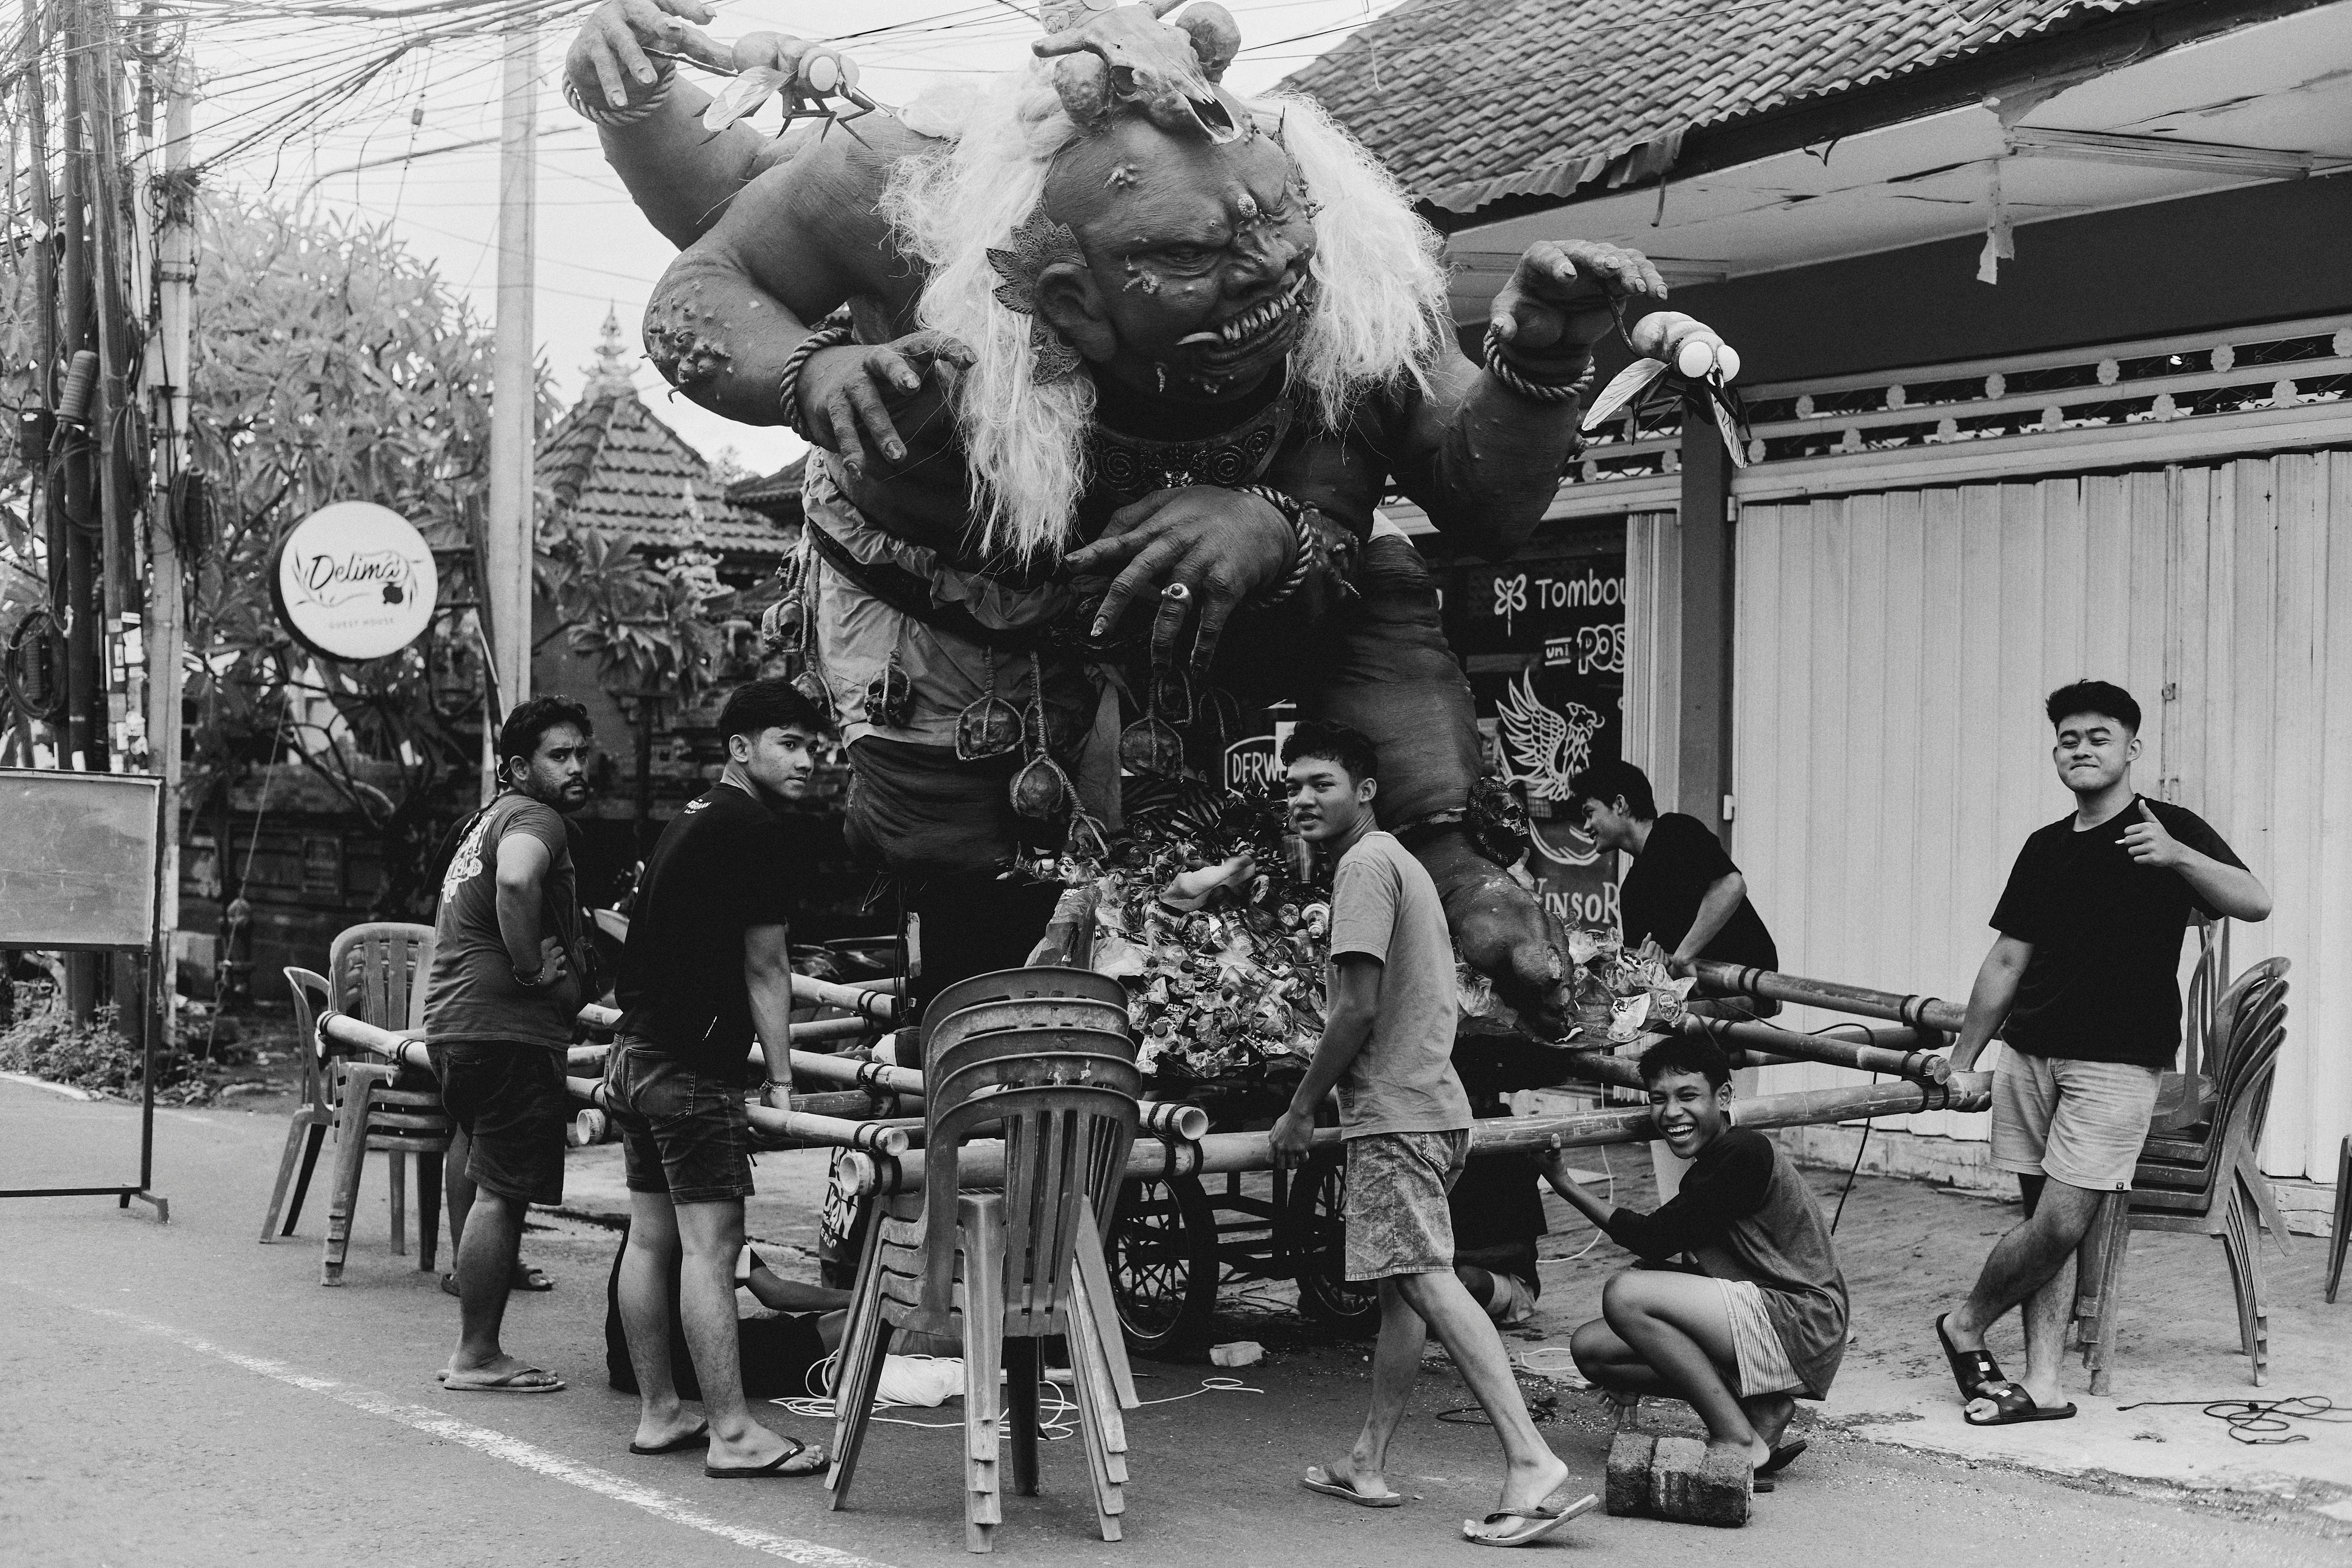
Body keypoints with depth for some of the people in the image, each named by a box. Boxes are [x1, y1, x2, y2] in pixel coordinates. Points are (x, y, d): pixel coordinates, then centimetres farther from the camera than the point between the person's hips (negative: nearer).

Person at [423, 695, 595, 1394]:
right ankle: (478, 1358, -4)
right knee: (503, 1192, -7)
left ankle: (474, 1345, 22)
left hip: (453, 1022, 11)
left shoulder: (492, 817, 23)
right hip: (507, 1029, -11)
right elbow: (516, 880, -35)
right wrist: (535, 968, -23)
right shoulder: (535, 819, -11)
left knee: (481, 1184, 16)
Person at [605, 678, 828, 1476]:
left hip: (636, 1052, 10)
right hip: (695, 1068, -10)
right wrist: (781, 1079, -5)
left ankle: (658, 1413, 18)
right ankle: (732, 1434, -9)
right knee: (711, 1244, -10)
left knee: (650, 1237, 12)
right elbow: (764, 970, -10)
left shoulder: (689, 820, 18)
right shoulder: (755, 831, -11)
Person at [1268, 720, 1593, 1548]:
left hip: (1393, 1110, -11)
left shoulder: (1365, 865, -10)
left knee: (1427, 1280, -17)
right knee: (1401, 1289, 13)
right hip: (1431, 1103, 11)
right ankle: (1368, 1464, 21)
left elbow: (1357, 1006, -17)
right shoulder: (1402, 862, 22)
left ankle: (1530, 1461, -25)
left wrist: (1300, 1111, -9)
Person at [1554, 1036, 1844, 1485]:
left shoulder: (1746, 1154, -14)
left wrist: (1565, 1185, -7)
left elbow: (1654, 1239, -12)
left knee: (1625, 1293, -23)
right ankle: (1757, 1411, 0)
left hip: (1802, 1325, -10)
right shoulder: (1703, 1174, 15)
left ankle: (1738, 1441, -14)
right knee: (1591, 1347, 2)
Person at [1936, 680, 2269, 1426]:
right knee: (2047, 1223, 5)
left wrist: (2179, 857, -28)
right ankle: (2042, 1385, 11)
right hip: (2029, 1056, 4)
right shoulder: (2045, 848, 14)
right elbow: (2006, 962, 17)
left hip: (2117, 1063, -4)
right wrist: (1961, 1063, 16)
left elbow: (2255, 903, -13)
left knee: (2061, 1223, -10)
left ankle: (1966, 1325, 12)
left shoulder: (2170, 829, 0)